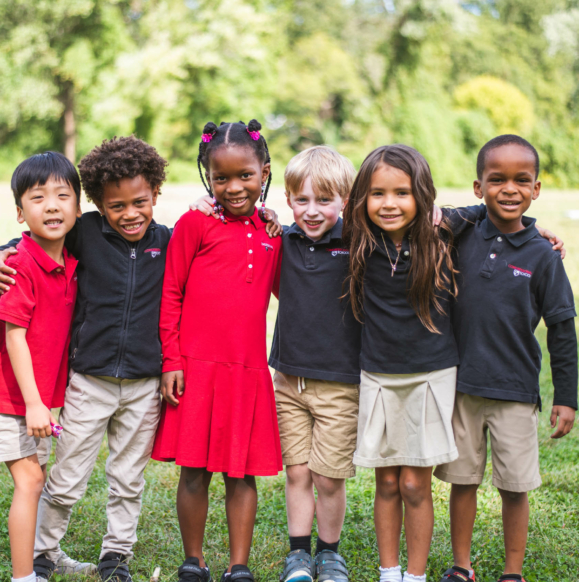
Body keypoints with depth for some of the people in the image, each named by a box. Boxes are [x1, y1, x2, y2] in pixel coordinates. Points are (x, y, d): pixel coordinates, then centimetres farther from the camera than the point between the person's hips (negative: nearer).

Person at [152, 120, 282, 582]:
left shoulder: (271, 232, 11)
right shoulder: (195, 224, -2)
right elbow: (170, 294, -1)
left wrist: (286, 237, 5)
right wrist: (171, 361, -5)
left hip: (250, 372, 3)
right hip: (197, 369, -3)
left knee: (242, 473, 8)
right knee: (195, 471, 4)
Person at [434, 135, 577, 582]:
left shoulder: (541, 254, -5)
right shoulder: (462, 239, -1)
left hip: (516, 391, -2)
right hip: (461, 384, 2)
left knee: (515, 486, 6)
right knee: (463, 479, 11)